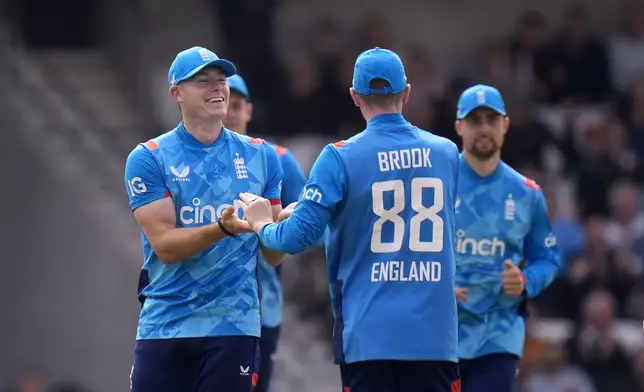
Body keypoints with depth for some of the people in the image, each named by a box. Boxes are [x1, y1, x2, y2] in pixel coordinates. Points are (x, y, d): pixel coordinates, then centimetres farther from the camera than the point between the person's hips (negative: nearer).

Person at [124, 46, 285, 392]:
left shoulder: (259, 156, 8)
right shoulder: (148, 159, 0)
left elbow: (272, 256, 9)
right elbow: (164, 245, -10)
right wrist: (223, 228, -25)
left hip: (232, 325, 1)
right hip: (164, 326, -1)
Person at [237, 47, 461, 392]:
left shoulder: (341, 158, -7)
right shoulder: (446, 154, 5)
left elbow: (296, 237, -9)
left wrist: (262, 224, 15)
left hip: (367, 334, -2)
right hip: (434, 335, 2)